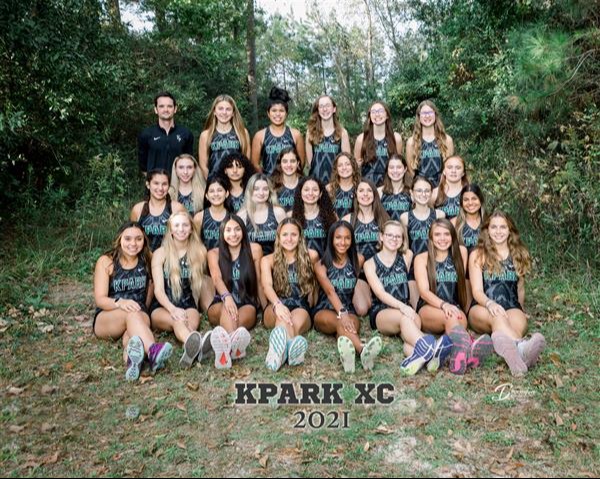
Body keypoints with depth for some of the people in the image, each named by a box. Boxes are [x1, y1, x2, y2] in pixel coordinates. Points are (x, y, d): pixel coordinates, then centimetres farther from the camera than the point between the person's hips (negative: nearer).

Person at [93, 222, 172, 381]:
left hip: (140, 315, 2)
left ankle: (132, 354, -66)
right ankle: (153, 351, -64)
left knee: (141, 316, -35)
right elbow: (100, 299, -10)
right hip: (106, 318, -2)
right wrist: (120, 302, -29)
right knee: (132, 314, -36)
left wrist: (142, 309, -6)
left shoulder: (147, 260, 6)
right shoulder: (106, 262, -2)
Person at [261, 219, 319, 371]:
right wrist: (277, 305, -33)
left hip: (302, 307, 1)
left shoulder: (311, 256, 12)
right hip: (276, 307, 0)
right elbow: (267, 286, -11)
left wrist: (310, 305, 11)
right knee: (283, 312, -39)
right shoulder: (268, 260, 8)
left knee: (298, 320, -38)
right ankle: (291, 347, -72)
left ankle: (283, 349, -71)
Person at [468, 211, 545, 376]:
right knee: (498, 316, -39)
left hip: (511, 308, 2)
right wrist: (490, 303, -23)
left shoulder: (519, 255, 17)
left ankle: (510, 348, -70)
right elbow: (477, 290, -4)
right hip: (483, 309, -2)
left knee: (518, 320, -35)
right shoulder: (478, 255, 7)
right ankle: (521, 347, -71)